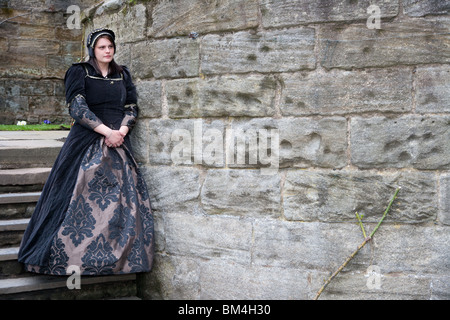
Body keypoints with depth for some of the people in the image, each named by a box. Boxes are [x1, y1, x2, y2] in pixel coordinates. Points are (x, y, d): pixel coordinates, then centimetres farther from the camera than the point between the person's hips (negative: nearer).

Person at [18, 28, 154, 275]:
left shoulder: (122, 75, 15)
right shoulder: (79, 72, 2)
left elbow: (132, 108, 12)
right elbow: (77, 108, -9)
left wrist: (121, 131, -7)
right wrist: (106, 131, -16)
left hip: (118, 143, 4)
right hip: (86, 142, -4)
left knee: (122, 200, -2)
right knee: (81, 198, -8)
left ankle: (121, 254, 5)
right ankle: (73, 255, 0)